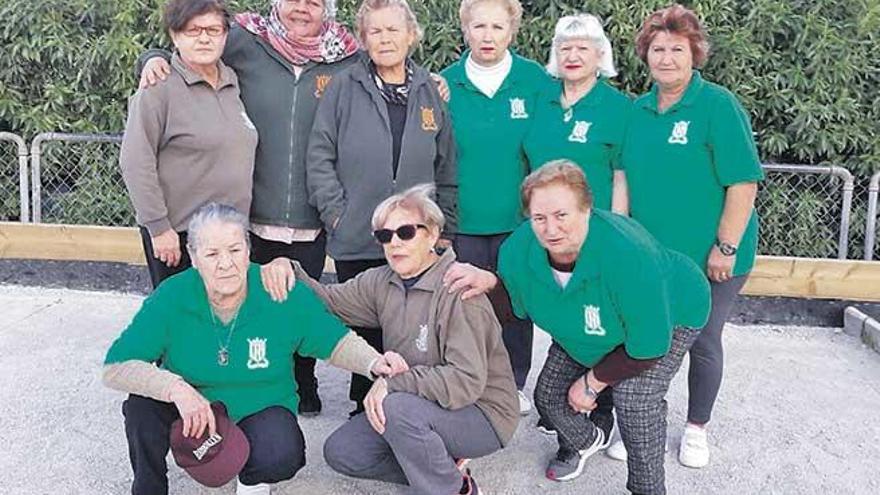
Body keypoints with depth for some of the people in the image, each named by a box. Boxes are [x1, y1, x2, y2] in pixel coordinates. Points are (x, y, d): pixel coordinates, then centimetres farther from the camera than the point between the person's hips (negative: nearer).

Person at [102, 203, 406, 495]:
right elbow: (115, 367, -20)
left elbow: (336, 341, -5)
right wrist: (174, 387, -36)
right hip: (190, 416, 1)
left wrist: (375, 364, -25)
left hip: (260, 410, -1)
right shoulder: (172, 297, -18)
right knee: (144, 403, -28)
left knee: (282, 457, -32)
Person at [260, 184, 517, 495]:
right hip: (414, 407, 8)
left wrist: (393, 382, -30)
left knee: (399, 406, -34)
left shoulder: (458, 291, -23)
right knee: (340, 452, 2)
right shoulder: (382, 282, 0)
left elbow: (467, 381, -29)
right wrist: (289, 271, -18)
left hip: (482, 413, -7)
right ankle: (441, 467, 7)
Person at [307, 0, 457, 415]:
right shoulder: (343, 88, 1)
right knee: (364, 329, 9)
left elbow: (446, 168, 11)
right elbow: (320, 157, 0)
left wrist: (444, 228, 8)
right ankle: (365, 407, 24)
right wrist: (337, 214, -6)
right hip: (356, 241, -1)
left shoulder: (430, 92, 8)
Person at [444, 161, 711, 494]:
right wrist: (490, 283, -28)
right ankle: (586, 440, 40)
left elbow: (648, 346, -33)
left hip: (668, 316, -6)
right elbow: (516, 304, -5)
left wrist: (591, 382, -20)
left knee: (635, 397, -27)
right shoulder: (518, 249, -26)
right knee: (549, 396, 4)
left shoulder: (629, 255, -44)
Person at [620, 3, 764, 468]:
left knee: (702, 342, 10)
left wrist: (726, 247, -18)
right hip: (651, 255, 5)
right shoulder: (638, 110, 4)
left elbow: (743, 183, -16)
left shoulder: (718, 105, -13)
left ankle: (696, 428, 30)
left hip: (709, 258, -4)